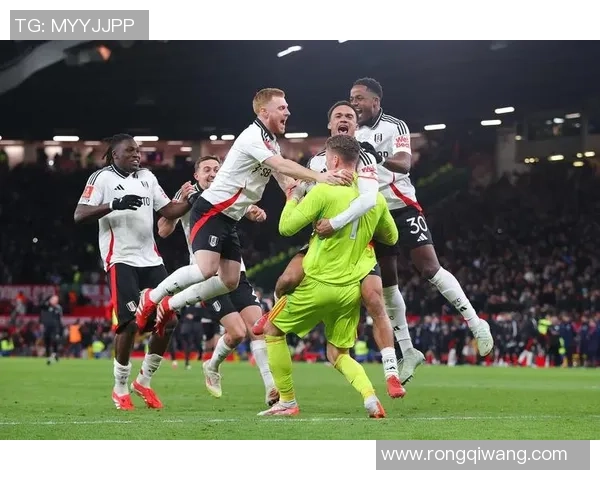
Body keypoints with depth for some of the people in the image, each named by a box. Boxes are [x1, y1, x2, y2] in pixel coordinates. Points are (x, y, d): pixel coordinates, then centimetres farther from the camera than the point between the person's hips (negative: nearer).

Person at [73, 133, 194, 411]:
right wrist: (114, 205, -25)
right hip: (121, 260, -7)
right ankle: (120, 389, 2)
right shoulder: (102, 178, -3)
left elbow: (169, 211, 16)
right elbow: (79, 215, -13)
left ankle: (144, 381, 14)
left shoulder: (147, 177, 17)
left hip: (150, 260, 7)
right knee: (130, 322, -14)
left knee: (169, 320, -2)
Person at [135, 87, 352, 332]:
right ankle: (151, 298, -5)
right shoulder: (253, 136, -16)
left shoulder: (271, 143, 14)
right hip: (210, 211, -10)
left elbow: (286, 182, 10)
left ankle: (169, 305, 15)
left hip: (229, 219, 10)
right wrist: (318, 176, -37)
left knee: (229, 281, 3)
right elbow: (281, 165, -29)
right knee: (207, 269, -24)